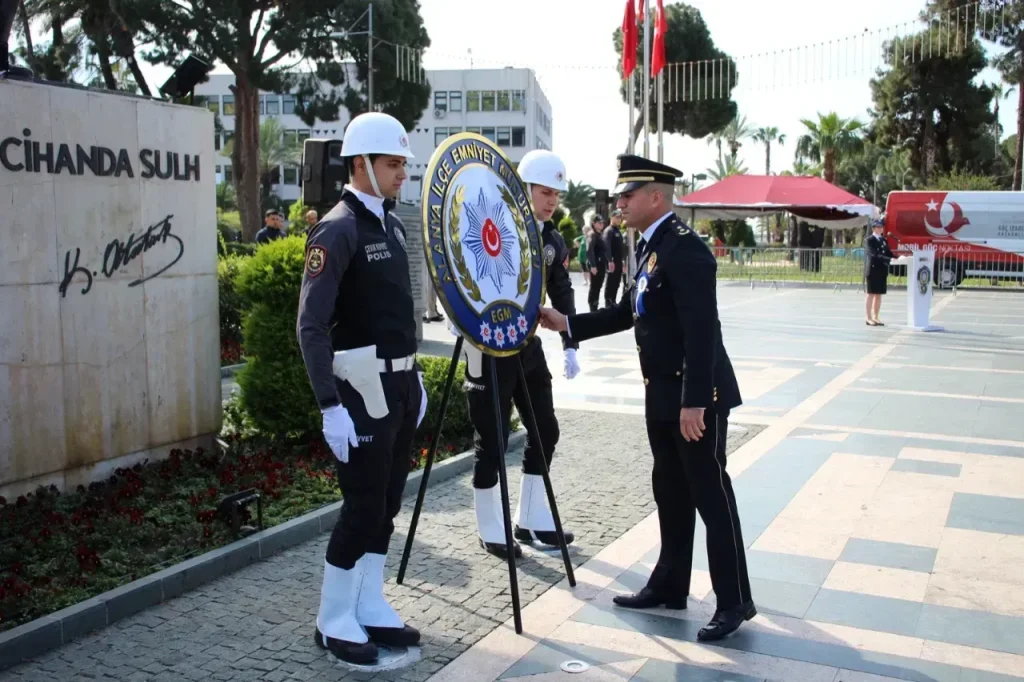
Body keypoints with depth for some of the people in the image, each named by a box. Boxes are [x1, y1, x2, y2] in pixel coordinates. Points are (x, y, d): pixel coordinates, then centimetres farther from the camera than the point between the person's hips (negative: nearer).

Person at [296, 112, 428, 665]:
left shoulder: (390, 222, 11)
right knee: (362, 506, -1)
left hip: (400, 383, 8)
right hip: (365, 389, -8)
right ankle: (333, 622, 16)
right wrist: (331, 407, -24)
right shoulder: (337, 230, -15)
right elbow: (311, 327, -20)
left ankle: (370, 609, 27)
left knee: (386, 504, 14)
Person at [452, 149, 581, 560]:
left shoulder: (553, 242, 6)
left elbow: (562, 296, 9)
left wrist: (570, 346, 1)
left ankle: (531, 520, 24)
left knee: (545, 431, 9)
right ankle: (491, 530, 14)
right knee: (492, 440, -1)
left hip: (527, 344, 7)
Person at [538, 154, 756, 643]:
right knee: (670, 492, 16)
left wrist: (693, 402, -26)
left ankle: (734, 600, 10)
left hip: (696, 394, -10)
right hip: (662, 393, 10)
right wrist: (568, 324, 15)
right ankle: (669, 585, 29)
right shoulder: (648, 246, 12)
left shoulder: (684, 248, -19)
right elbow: (632, 312, 19)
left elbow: (701, 330, -24)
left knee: (710, 495, -1)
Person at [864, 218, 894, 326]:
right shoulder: (869, 240, -5)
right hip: (872, 270, -6)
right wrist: (889, 259, -26)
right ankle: (868, 318, 2)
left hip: (882, 271, 6)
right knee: (871, 294, -2)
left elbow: (888, 253, 12)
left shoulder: (884, 240, 16)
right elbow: (874, 254, -17)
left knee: (879, 294, 8)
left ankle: (875, 317, 14)